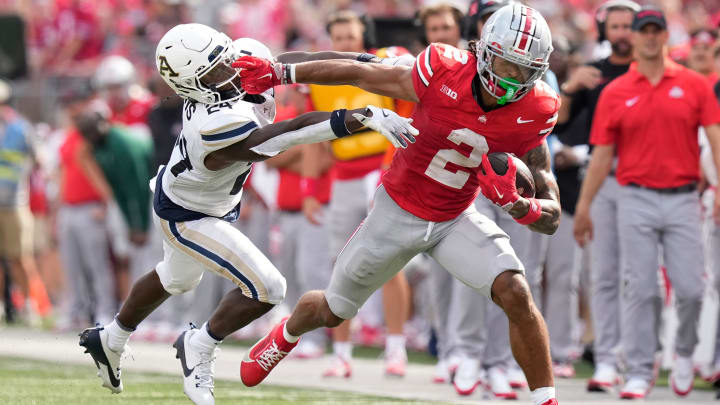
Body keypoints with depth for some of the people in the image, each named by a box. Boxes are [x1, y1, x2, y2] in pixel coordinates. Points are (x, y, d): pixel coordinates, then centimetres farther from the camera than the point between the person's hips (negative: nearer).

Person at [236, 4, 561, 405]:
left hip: (456, 218, 1)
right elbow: (364, 74, -9)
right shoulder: (444, 71, -27)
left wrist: (517, 204, -40)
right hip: (399, 210, 0)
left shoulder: (533, 114, -22)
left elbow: (552, 218, -18)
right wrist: (280, 72, -3)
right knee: (332, 311, 17)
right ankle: (286, 335, 53)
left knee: (516, 294, -24)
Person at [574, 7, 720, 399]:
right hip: (637, 201, 0)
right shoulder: (615, 93, 5)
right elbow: (602, 154, 7)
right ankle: (638, 373, 5)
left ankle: (685, 353, 24)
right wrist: (583, 207, 4)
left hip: (682, 200, 0)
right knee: (639, 290, -2)